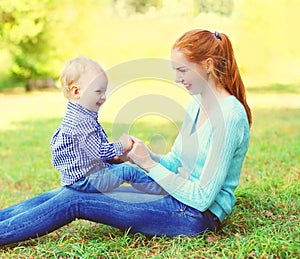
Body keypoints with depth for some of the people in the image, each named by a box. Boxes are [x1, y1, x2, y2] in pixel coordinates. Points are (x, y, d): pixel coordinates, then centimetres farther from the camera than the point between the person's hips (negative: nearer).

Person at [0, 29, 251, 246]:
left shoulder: (230, 115, -20)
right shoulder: (197, 104, 10)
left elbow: (202, 198, -21)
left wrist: (148, 164, -17)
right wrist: (136, 154, -5)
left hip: (198, 216, -8)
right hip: (176, 198, 8)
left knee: (74, 200, -13)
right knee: (65, 193, 0)